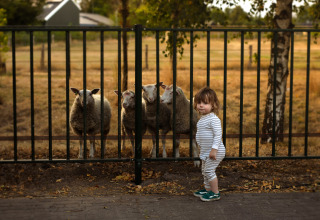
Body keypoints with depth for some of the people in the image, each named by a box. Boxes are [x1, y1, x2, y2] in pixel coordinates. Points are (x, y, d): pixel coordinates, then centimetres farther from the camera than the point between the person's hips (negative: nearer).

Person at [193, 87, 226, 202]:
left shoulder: (213, 119, -20)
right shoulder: (202, 118, 11)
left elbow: (218, 135, -25)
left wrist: (214, 149, -28)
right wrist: (202, 149, 22)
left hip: (215, 151, -10)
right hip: (205, 151, 10)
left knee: (209, 170, -9)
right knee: (204, 170, 18)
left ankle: (215, 193, 1)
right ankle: (207, 189, 32)